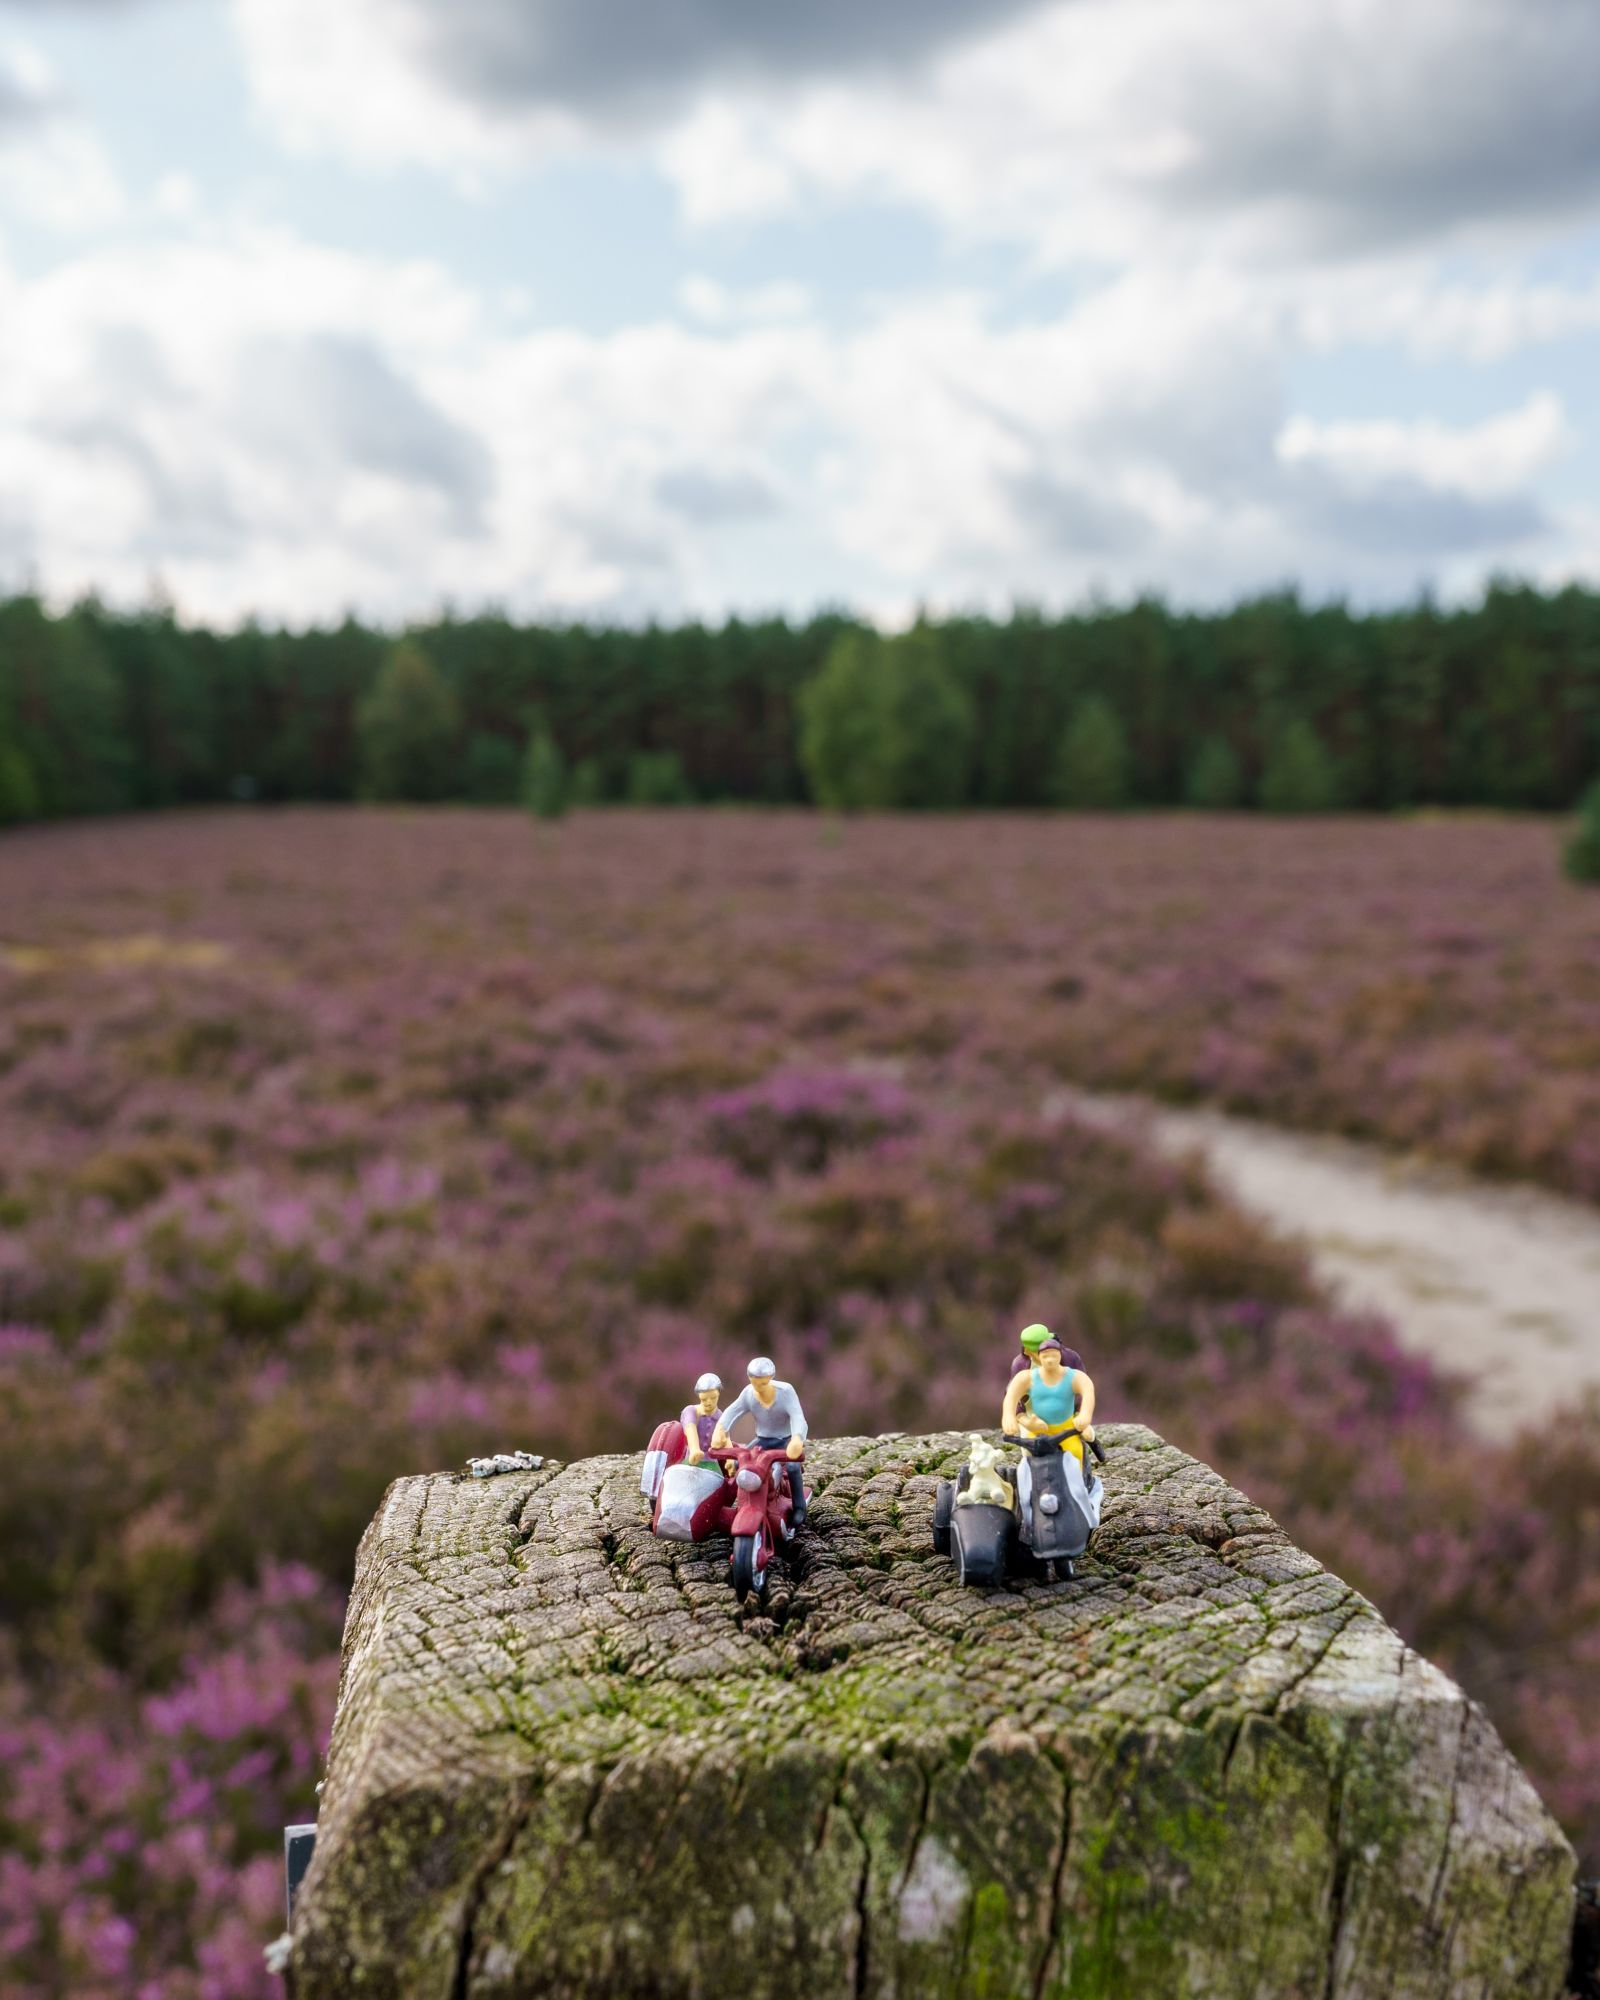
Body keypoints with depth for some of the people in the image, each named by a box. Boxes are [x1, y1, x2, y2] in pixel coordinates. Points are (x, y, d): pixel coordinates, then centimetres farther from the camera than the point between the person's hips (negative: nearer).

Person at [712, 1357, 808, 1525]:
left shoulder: (785, 1391, -23)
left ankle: (799, 1507, -12)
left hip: (787, 1440, -4)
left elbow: (797, 1416, -36)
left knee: (792, 1466, -33)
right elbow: (732, 1412, -20)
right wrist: (719, 1430, -44)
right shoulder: (748, 1393, -10)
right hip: (763, 1440, 4)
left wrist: (797, 1439, -59)